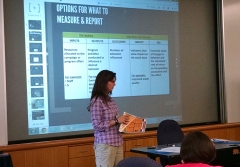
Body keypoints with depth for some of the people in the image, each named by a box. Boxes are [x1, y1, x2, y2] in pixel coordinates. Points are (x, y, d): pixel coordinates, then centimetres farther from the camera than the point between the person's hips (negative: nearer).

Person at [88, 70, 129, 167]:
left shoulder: (110, 100, 11)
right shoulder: (97, 101, -13)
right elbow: (97, 126, -16)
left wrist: (122, 121, 3)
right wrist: (116, 121, -15)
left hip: (118, 142, 8)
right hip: (105, 144, -8)